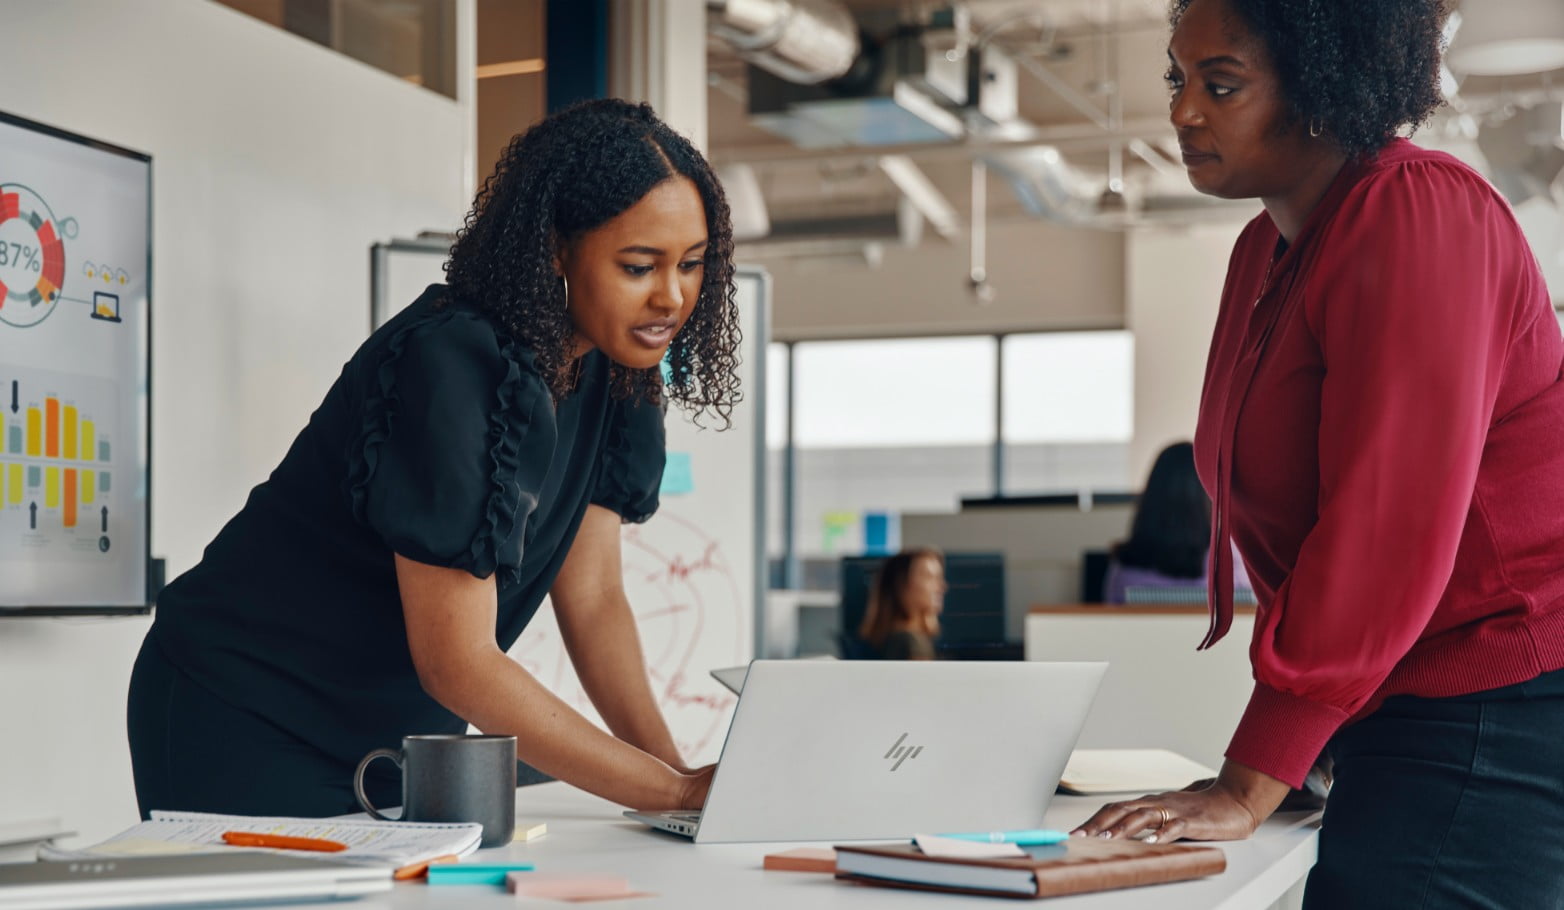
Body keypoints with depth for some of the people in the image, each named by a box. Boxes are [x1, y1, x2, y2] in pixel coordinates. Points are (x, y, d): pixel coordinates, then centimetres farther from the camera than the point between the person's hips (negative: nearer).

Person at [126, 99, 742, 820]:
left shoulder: (611, 370, -4)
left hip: (399, 734, 7)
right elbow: (457, 662, -30)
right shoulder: (451, 369, -29)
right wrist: (679, 792, -30)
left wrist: (673, 765, -15)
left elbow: (591, 597, -2)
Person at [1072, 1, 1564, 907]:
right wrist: (1268, 763, 7)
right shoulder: (1267, 249, 14)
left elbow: (1387, 524, -23)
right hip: (1405, 715, 9)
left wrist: (1248, 787, -23)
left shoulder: (1414, 216, -16)